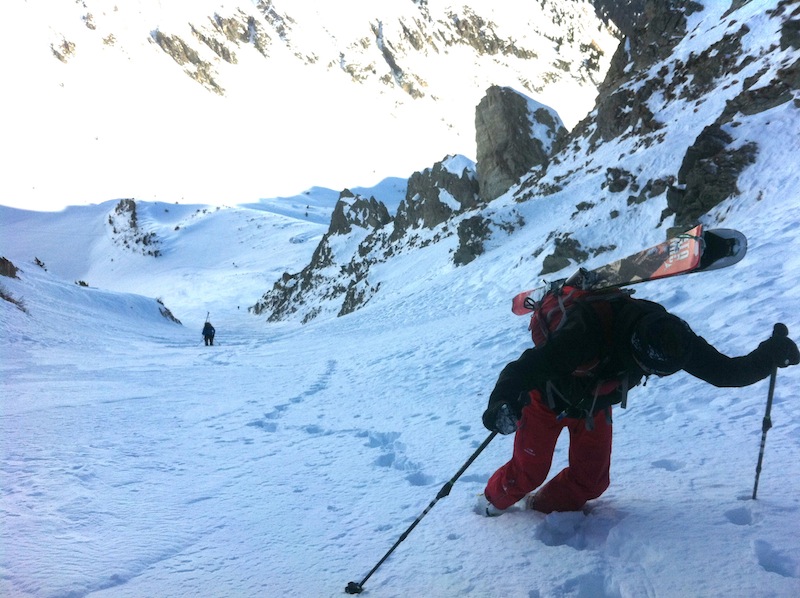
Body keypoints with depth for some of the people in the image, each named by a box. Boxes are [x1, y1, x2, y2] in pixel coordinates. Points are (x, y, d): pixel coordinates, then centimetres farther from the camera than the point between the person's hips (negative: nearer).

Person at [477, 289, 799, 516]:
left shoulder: (670, 336, -27)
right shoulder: (588, 333, -45)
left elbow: (724, 371, -20)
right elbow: (529, 365, -46)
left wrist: (770, 355, -34)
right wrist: (503, 401, -61)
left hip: (595, 407, 5)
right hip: (547, 400, -5)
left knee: (591, 480, 6)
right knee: (528, 472, 4)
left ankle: (545, 505, 32)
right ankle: (494, 501, 35)